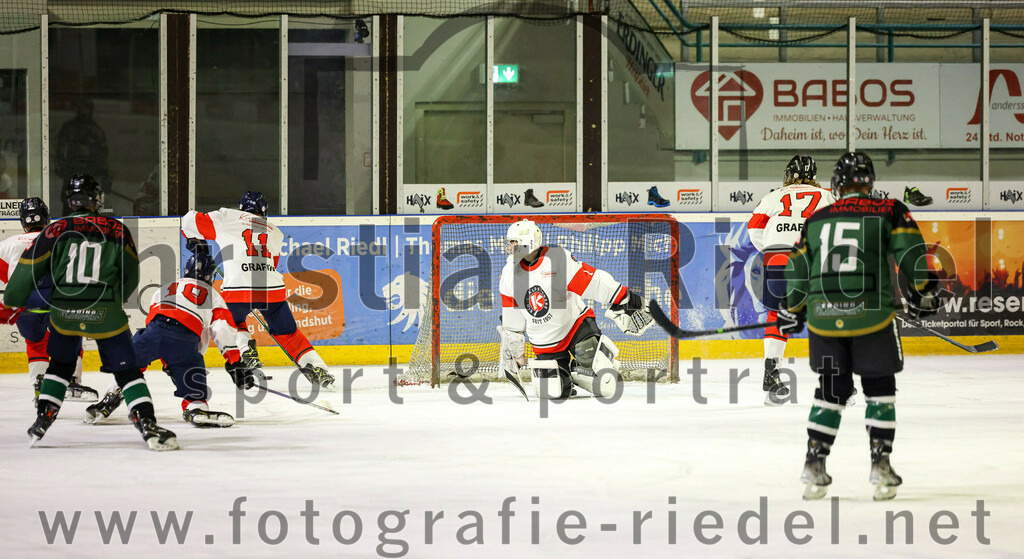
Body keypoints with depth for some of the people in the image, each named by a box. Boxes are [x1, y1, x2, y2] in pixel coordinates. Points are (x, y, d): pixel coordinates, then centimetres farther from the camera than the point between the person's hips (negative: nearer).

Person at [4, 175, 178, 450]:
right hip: (105, 312, -2)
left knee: (60, 364, 24)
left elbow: (29, 268, 4)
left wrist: (12, 303, 18)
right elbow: (131, 277, 14)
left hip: (63, 312, 2)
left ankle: (42, 420, 18)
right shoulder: (117, 231, 4)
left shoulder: (56, 230, 3)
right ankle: (148, 425, -10)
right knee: (127, 370, 3)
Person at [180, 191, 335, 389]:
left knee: (232, 321, 27)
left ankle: (247, 355, 4)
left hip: (238, 287, -3)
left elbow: (191, 220, 15)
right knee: (287, 332, 18)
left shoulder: (227, 217, 13)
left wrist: (195, 240, 33)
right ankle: (318, 370, 8)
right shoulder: (274, 232, 25)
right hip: (272, 289, 3)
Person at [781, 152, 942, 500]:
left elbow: (797, 271, 18)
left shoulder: (816, 220, 14)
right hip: (870, 315, -3)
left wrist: (794, 311, 31)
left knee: (832, 389, 17)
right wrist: (924, 290, 9)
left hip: (823, 317, 3)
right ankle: (880, 465, 5)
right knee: (879, 389, 11)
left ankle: (814, 466, 11)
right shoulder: (889, 211, 3)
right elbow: (909, 250, -5)